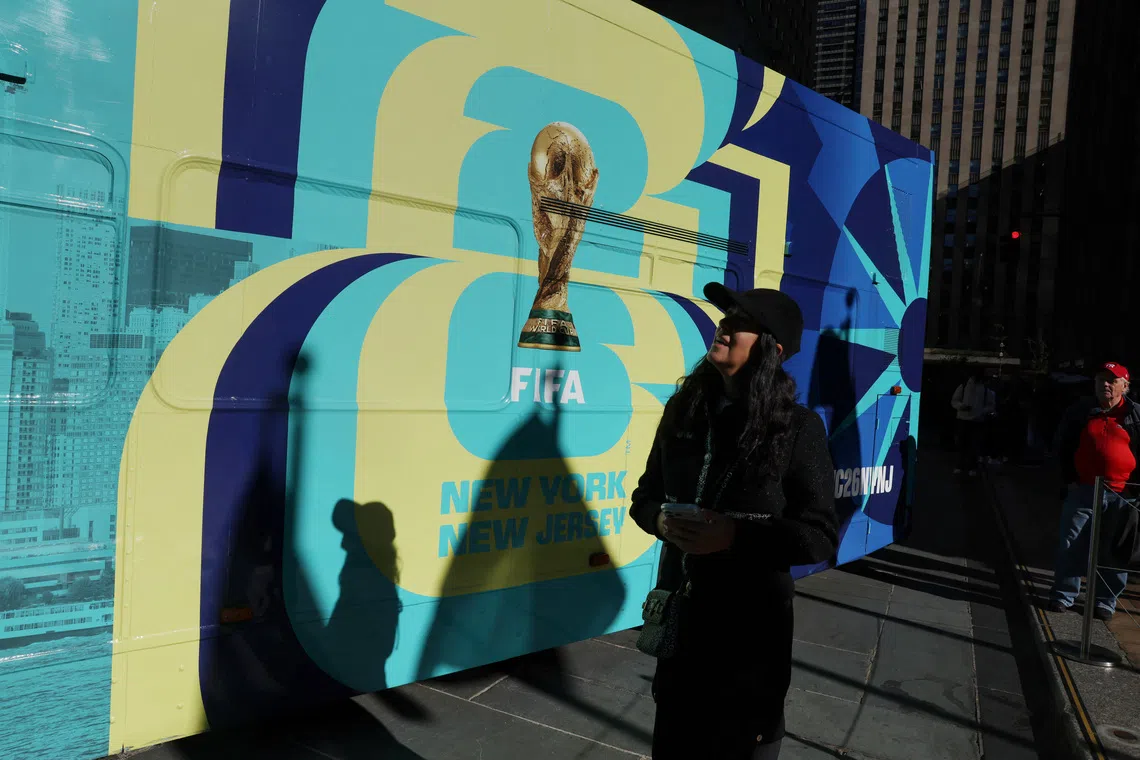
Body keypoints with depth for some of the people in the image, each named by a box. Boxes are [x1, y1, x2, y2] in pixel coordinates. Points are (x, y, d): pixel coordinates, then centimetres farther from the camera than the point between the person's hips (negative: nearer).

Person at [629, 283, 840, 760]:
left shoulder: (797, 427, -14)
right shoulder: (684, 409, 0)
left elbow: (821, 539, -14)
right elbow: (644, 497, 8)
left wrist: (735, 537, -25)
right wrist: (663, 522, -14)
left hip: (751, 621, -4)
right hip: (680, 611, 4)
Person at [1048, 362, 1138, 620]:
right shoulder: (1079, 411, 5)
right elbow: (1061, 446, 11)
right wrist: (1069, 479, 4)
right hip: (1083, 491, 1)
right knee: (1070, 545, 1)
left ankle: (1105, 601, 20)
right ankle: (1063, 595, 12)